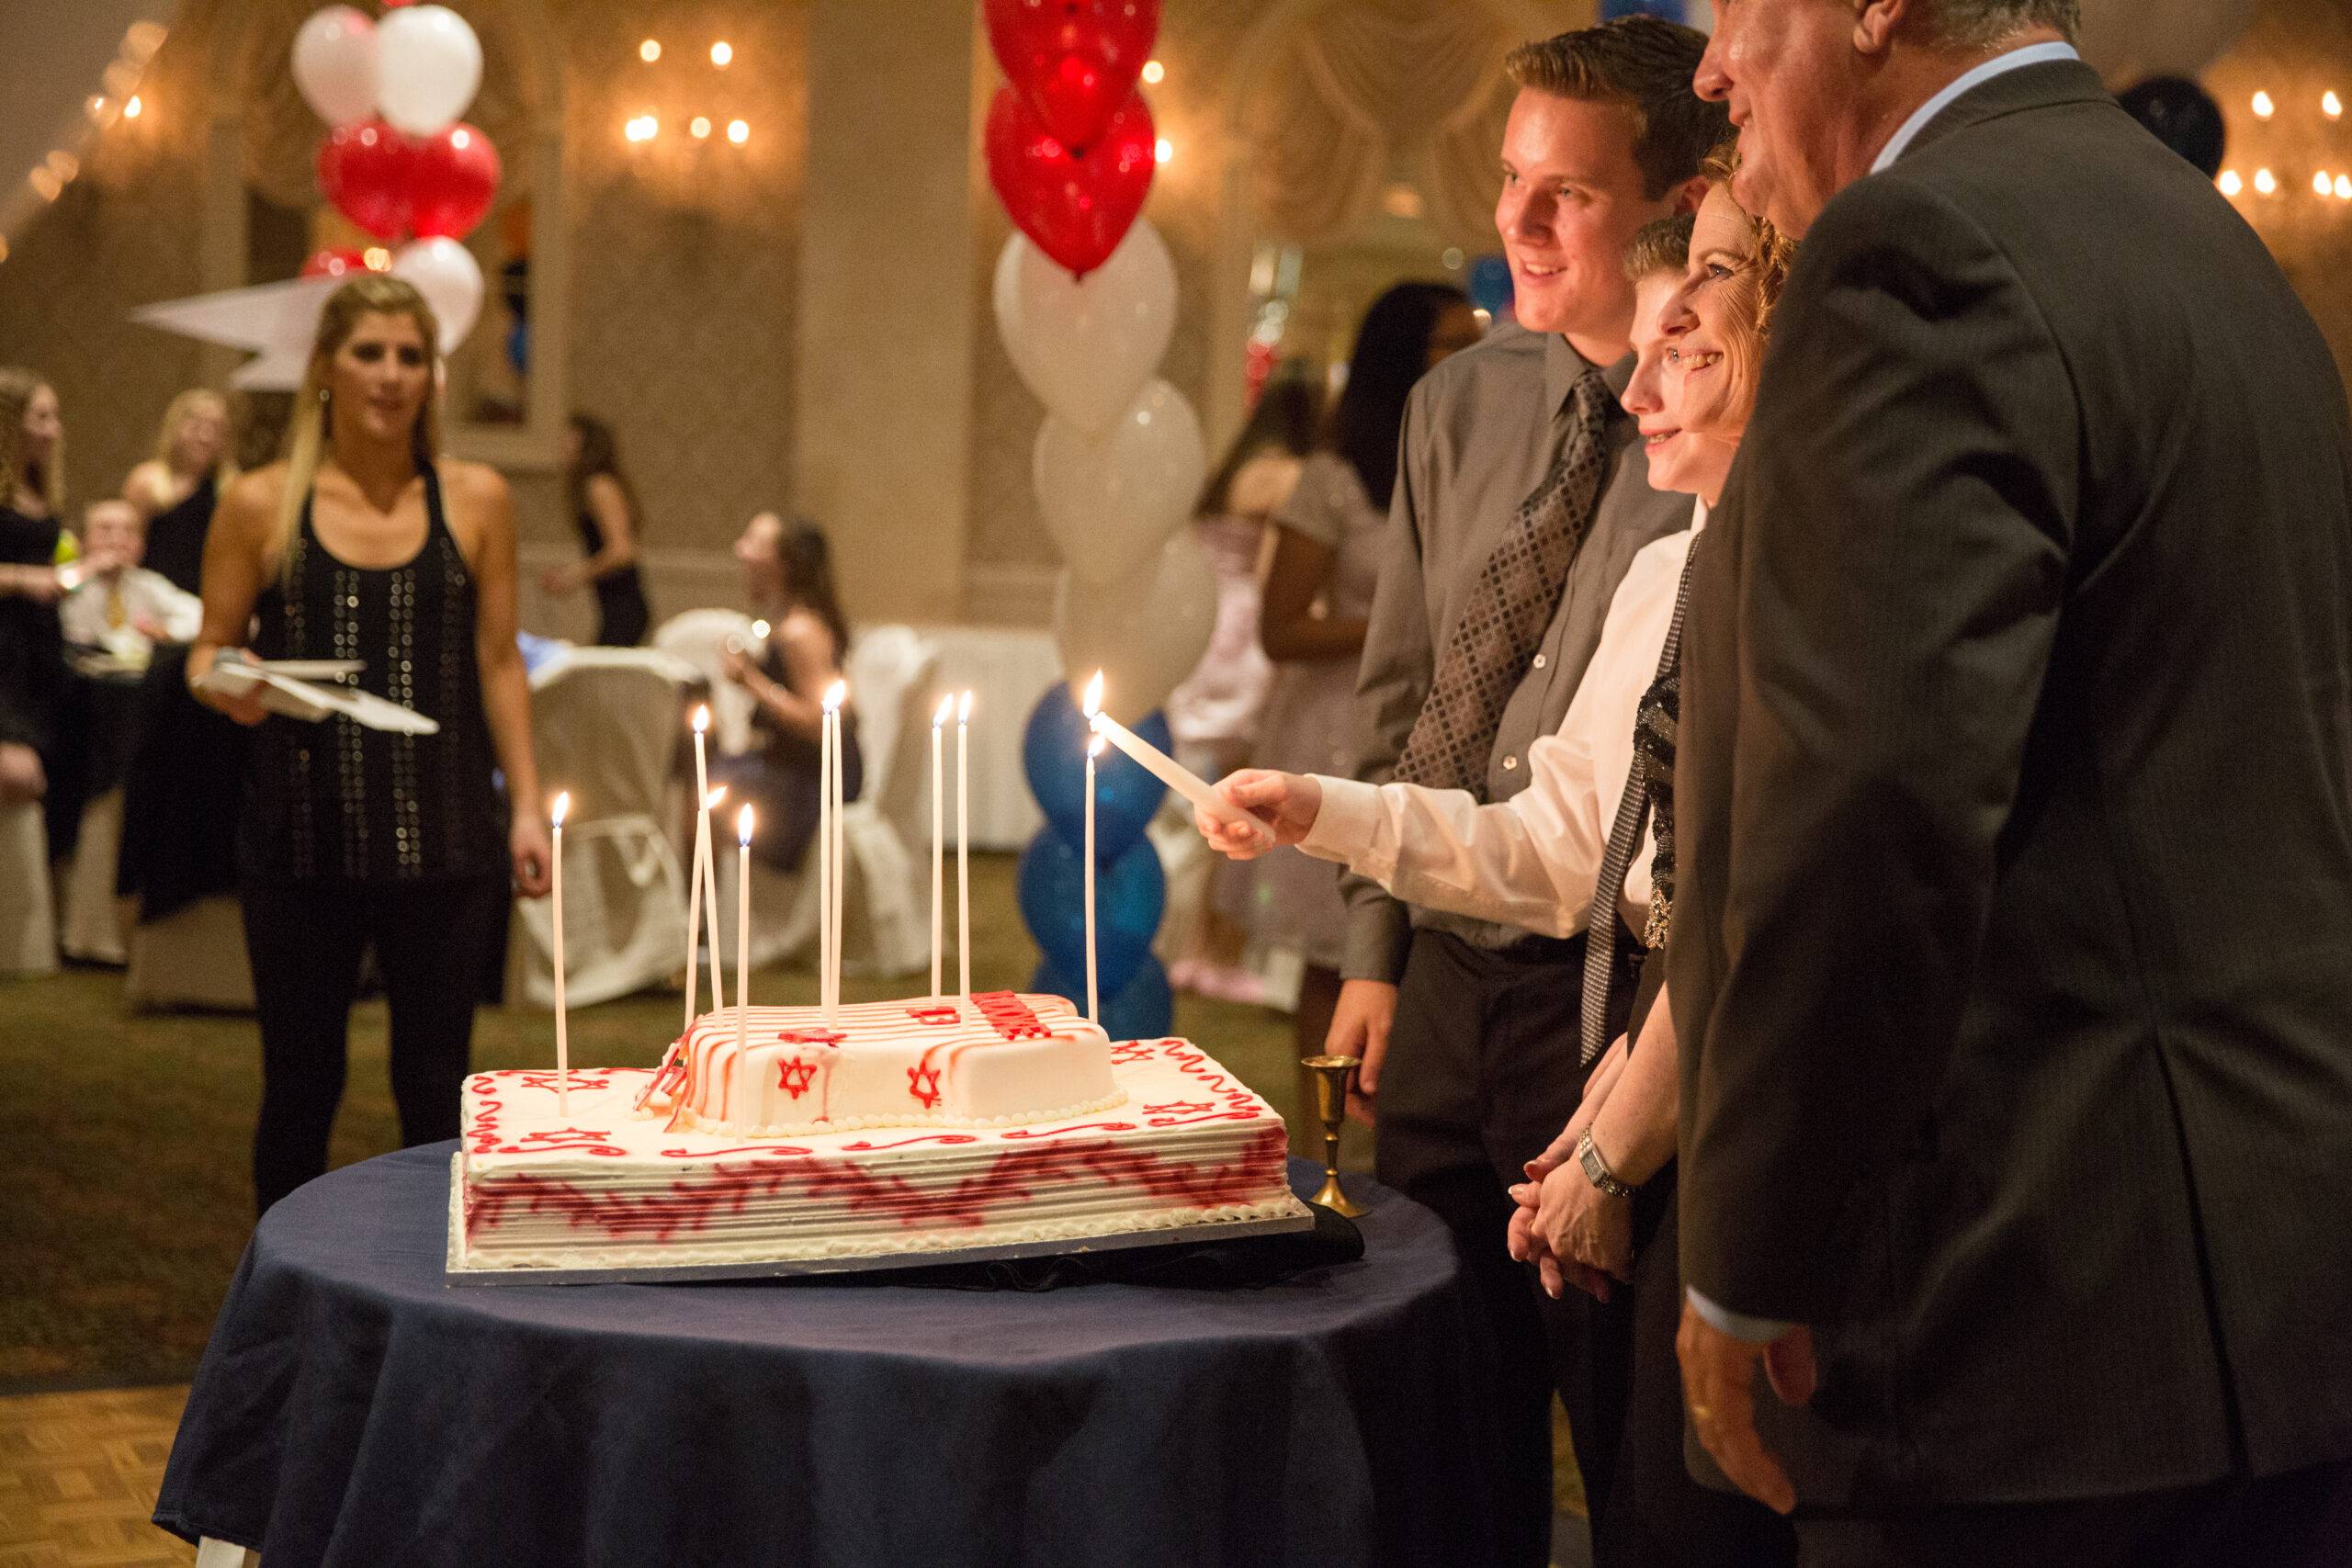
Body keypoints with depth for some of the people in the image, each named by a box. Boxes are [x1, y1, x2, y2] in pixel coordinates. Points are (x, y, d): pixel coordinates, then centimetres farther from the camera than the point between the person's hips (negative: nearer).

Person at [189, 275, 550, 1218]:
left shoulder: (475, 501, 6)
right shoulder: (261, 506, 2)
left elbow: (499, 664, 9)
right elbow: (208, 653, 8)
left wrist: (527, 803, 4)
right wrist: (224, 684, -15)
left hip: (444, 838, 1)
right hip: (301, 835, -1)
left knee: (434, 1085, 7)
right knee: (300, 1081, 8)